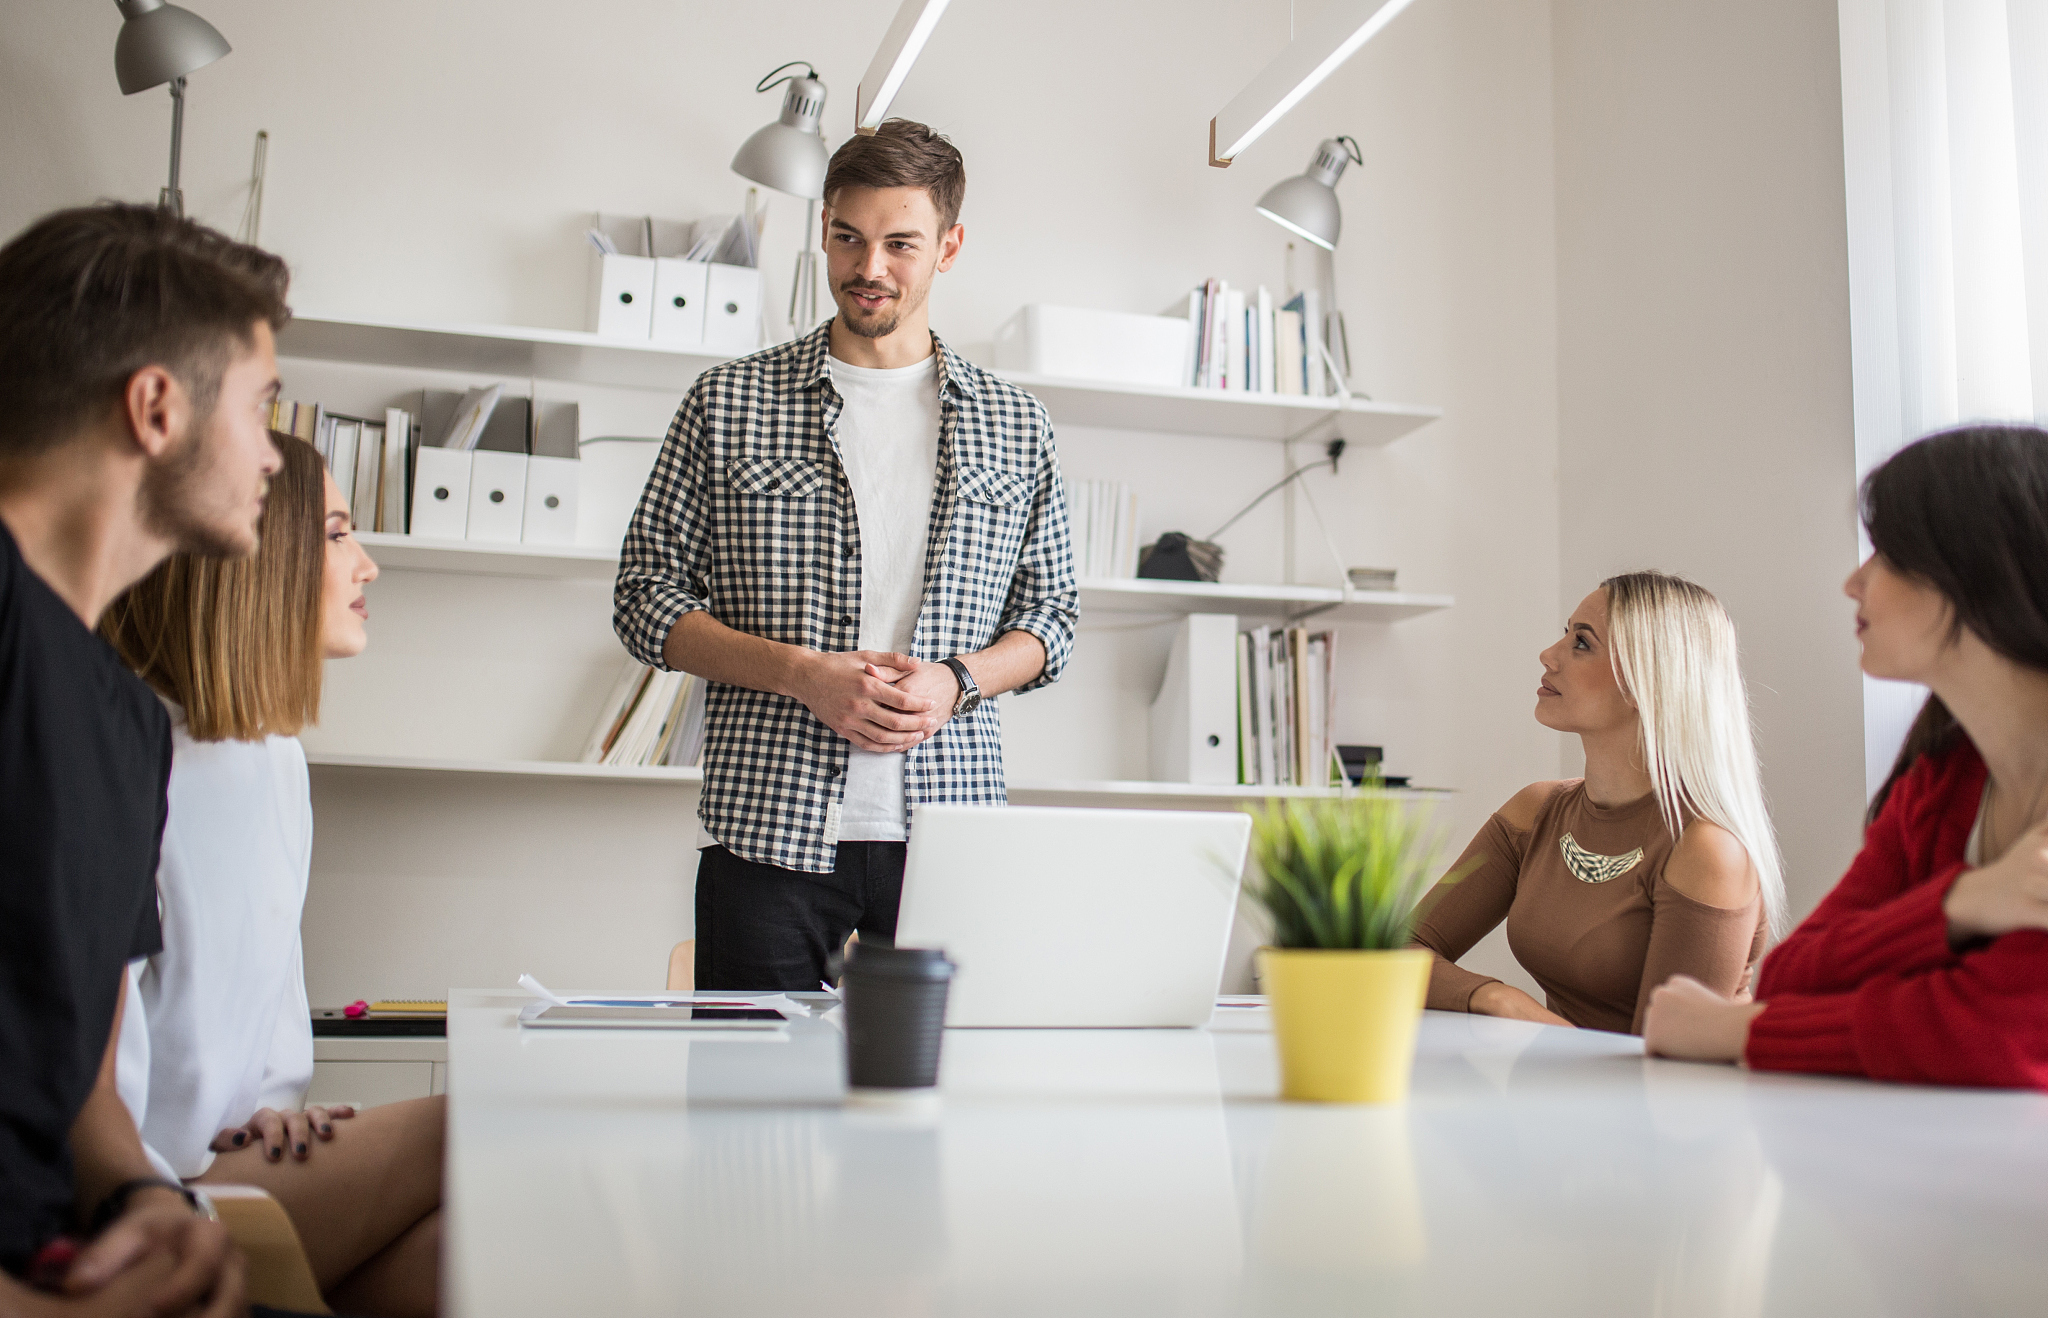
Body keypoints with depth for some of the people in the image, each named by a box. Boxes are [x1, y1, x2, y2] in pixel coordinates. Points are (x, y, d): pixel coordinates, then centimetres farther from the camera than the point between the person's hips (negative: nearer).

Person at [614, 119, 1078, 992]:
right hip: (768, 829, -1)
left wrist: (955, 681, -7)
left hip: (950, 831, 1)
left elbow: (1050, 615, 14)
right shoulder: (729, 401, 6)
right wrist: (802, 673, -10)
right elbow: (646, 596, 5)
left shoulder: (1013, 424, 11)